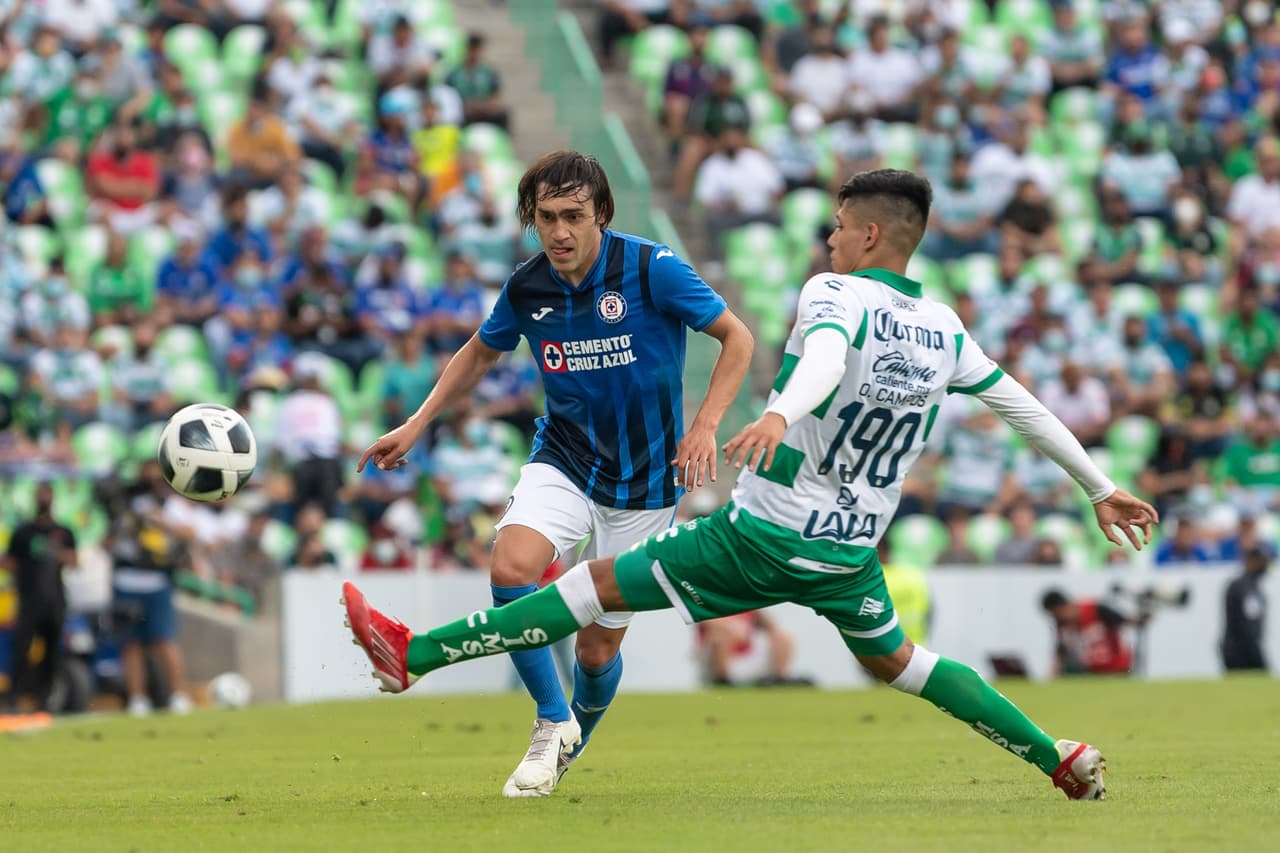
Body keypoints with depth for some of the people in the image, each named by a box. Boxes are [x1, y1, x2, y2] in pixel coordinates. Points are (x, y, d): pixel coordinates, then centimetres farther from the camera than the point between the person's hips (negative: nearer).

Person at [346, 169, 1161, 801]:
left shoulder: (837, 294, -15)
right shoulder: (944, 329, 5)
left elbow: (827, 355, -38)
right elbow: (1024, 405, 14)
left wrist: (780, 414, -59)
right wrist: (1102, 489, 27)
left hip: (762, 539, -6)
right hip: (850, 552, 6)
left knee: (600, 584, -4)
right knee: (894, 660, 28)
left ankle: (414, 654, -4)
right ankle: (1061, 759, 26)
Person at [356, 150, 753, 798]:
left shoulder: (650, 268, -16)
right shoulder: (526, 289, -4)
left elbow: (736, 337, -8)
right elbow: (481, 352, 17)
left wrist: (704, 426, -19)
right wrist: (418, 423, 10)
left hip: (643, 481, -2)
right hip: (563, 459, 3)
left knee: (598, 649, 2)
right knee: (511, 567, -28)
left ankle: (575, 737, 38)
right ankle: (552, 721, -9)